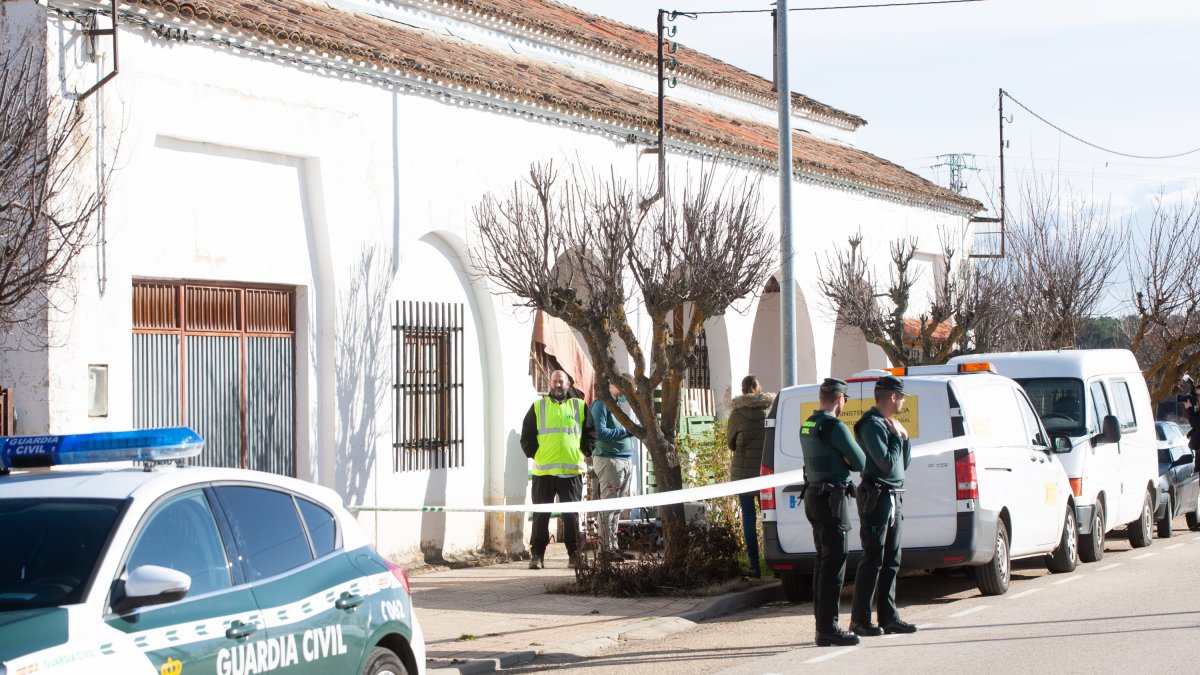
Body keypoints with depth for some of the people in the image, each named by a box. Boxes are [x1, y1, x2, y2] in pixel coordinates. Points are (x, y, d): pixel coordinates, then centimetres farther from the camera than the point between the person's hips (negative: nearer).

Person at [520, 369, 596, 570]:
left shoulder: (579, 406, 11)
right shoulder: (538, 407, 8)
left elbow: (590, 433, 14)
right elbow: (526, 436, 9)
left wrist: (584, 453, 4)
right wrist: (535, 455, -1)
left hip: (572, 470, 1)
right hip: (544, 471, -1)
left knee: (572, 515, 2)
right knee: (541, 515, -1)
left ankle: (574, 554, 7)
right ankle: (537, 555, 2)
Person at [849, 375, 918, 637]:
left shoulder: (888, 424, 18)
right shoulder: (872, 425, -13)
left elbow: (904, 463, 20)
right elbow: (887, 463, -22)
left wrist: (904, 438, 6)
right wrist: (898, 437, -9)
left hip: (892, 498, 10)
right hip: (877, 497, -10)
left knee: (891, 561, 11)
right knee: (873, 559, -8)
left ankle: (888, 616, 15)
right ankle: (860, 620, -4)